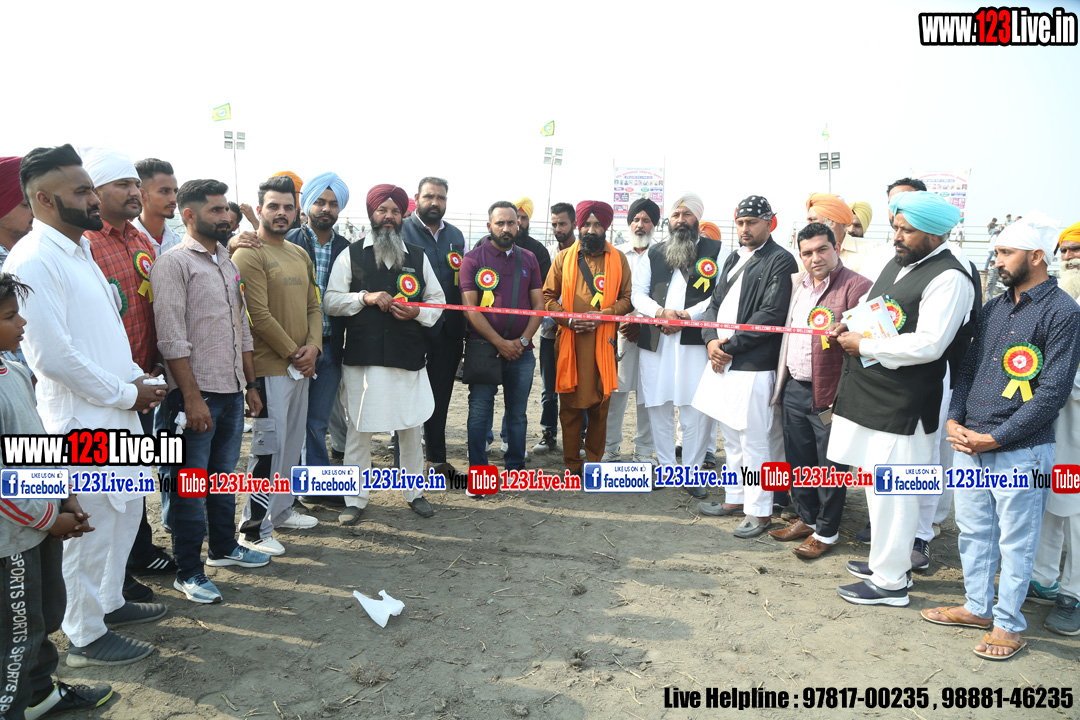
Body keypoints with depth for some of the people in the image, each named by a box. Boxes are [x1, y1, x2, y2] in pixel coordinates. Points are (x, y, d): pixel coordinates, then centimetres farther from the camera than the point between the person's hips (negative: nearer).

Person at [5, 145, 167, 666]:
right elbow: (51, 355, -23)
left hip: (116, 414, 9)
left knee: (125, 510, 20)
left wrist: (134, 377, 6)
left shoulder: (79, 250, 13)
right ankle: (85, 637, 21)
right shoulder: (33, 260, -18)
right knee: (91, 526, 3)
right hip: (82, 420, -9)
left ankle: (108, 601, 39)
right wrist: (126, 394, -15)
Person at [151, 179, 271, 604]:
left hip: (233, 391, 7)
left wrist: (251, 384, 17)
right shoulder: (173, 263, -9)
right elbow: (172, 339, -15)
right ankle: (188, 572, 14)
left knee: (224, 476, 19)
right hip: (196, 393, -7)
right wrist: (192, 397, -18)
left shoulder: (228, 264, 15)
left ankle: (224, 547, 34)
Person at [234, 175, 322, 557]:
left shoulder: (300, 255, 15)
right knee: (269, 448, -5)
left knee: (292, 443, 16)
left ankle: (280, 509, 31)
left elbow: (313, 306, 13)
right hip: (269, 367, -8)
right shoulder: (249, 254, -10)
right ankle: (254, 529, 6)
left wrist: (313, 347, -3)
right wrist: (292, 353, -11)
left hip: (300, 366, 8)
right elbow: (259, 315, -16)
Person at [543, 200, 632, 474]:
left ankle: (594, 463, 15)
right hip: (569, 341, 0)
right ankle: (571, 465, 13)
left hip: (603, 341, 0)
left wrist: (603, 314, -10)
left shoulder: (618, 259, 9)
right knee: (570, 404, 2)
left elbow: (627, 297, 7)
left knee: (600, 404, 3)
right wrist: (569, 320, -8)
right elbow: (548, 296, 8)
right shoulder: (563, 257, 9)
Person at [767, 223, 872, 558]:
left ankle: (826, 531, 21)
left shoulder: (856, 286, -12)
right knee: (798, 460, 18)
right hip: (794, 389, 7)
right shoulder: (797, 284, 12)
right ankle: (807, 518, 35)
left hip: (828, 395, -7)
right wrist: (782, 382, 16)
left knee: (829, 465, 5)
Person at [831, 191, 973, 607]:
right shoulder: (897, 265, 14)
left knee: (890, 492, 1)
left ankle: (890, 582, 15)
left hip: (901, 408, -9)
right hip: (869, 397, 9)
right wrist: (850, 328, 4)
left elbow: (928, 344, -24)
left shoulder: (948, 278, -14)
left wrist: (864, 346, -17)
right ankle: (886, 559, 36)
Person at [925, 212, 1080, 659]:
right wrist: (954, 420, -1)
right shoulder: (994, 308, 11)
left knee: (1015, 543, 7)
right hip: (969, 446, 7)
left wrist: (993, 438, -16)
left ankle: (1008, 624, 22)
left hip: (1019, 453, -6)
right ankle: (978, 607, 33)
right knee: (973, 532, 17)